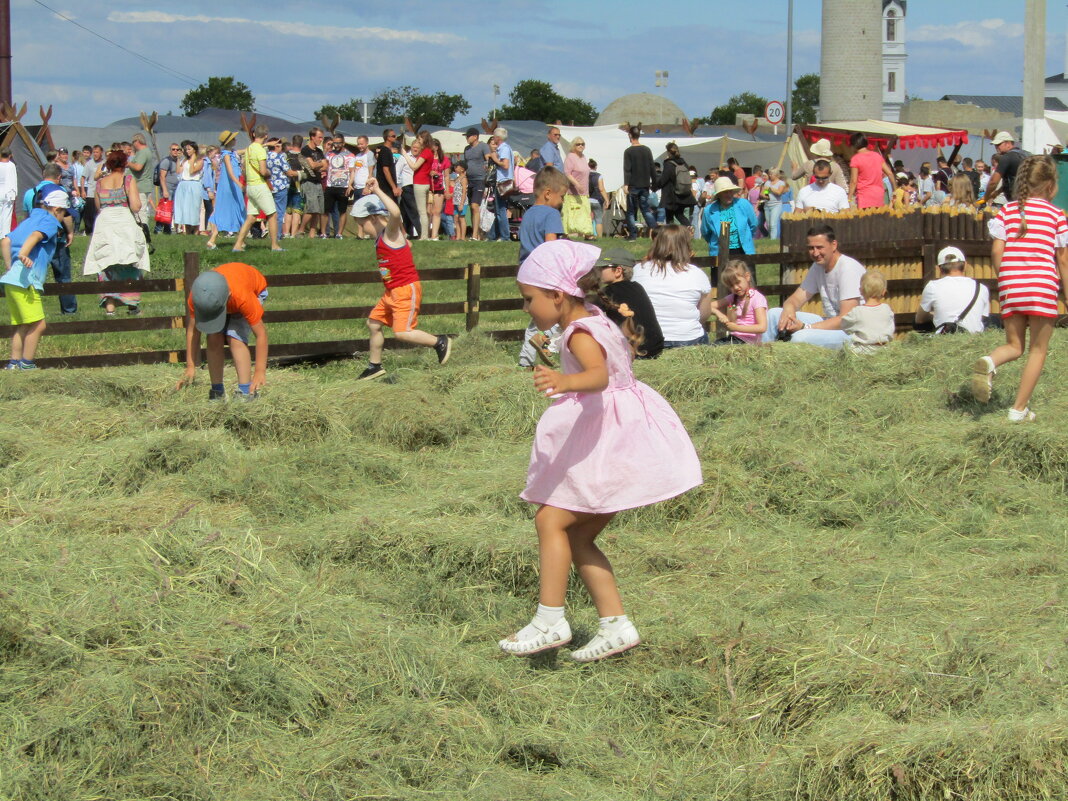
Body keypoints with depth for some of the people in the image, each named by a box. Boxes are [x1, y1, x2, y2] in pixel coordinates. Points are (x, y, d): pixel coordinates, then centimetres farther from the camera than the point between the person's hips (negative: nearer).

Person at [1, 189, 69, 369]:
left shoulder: (29, 220, 25)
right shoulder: (50, 221, 0)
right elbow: (35, 236, -21)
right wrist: (23, 254, -37)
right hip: (26, 280, -9)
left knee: (22, 325, 14)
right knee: (37, 325, -8)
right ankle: (26, 364, -7)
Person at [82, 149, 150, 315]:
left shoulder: (100, 182, 7)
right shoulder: (128, 180, -3)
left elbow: (97, 206, 11)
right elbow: (135, 206, -10)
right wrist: (139, 202, 11)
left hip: (104, 223, 2)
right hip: (125, 223, -2)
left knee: (106, 266, 5)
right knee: (129, 266, 8)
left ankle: (109, 305, -5)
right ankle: (132, 304, 10)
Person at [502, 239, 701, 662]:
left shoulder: (581, 334, -18)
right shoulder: (594, 320, 13)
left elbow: (598, 374, -41)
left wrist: (564, 382, -58)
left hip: (607, 441, -11)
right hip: (604, 440, 11)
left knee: (551, 519, -12)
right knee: (577, 536, 10)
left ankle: (550, 621, -12)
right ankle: (616, 624, 10)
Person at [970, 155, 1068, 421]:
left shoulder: (1007, 210, 7)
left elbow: (997, 251, 2)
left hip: (1011, 284, 3)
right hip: (1043, 284, -3)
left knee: (1014, 346, 14)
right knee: (1038, 349, 10)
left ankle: (988, 363, -20)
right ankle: (1019, 408, 7)